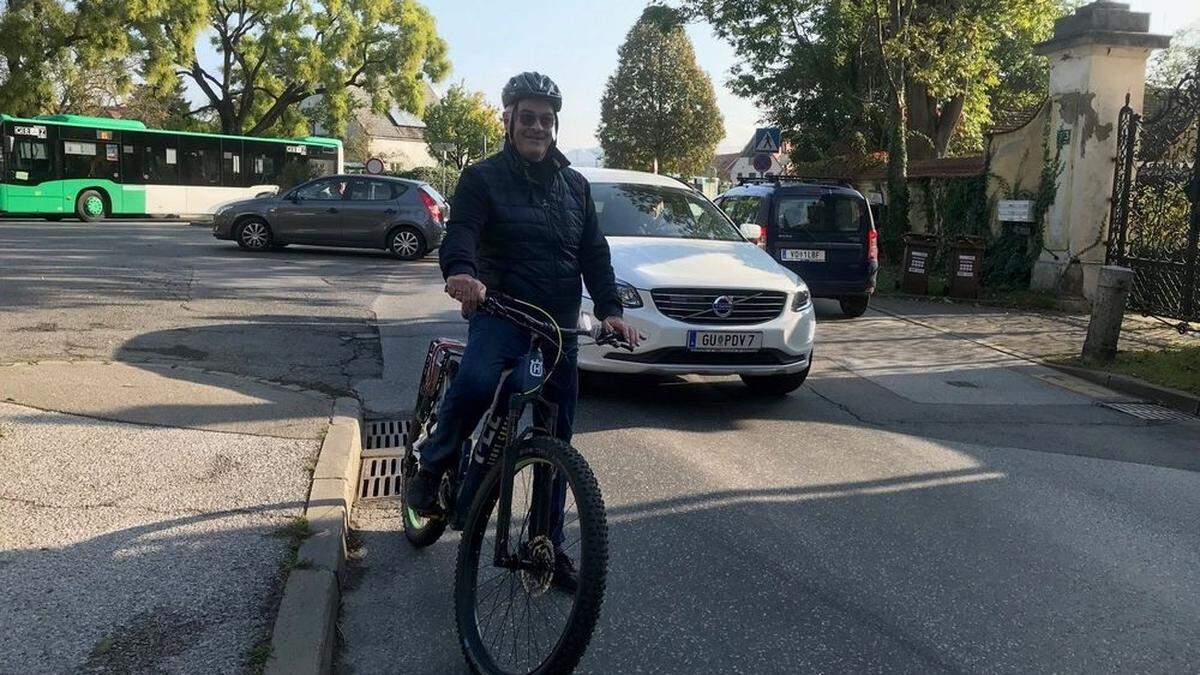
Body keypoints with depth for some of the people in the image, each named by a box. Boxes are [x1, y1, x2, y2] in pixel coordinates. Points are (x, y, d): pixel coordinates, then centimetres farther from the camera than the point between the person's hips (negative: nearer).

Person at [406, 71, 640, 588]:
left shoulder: (574, 185, 16)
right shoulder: (483, 177, 2)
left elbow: (593, 251, 12)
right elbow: (460, 232, -14)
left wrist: (609, 308, -5)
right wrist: (460, 271, -38)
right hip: (500, 313, -4)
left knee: (555, 440, 7)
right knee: (476, 382, -36)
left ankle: (548, 544, 22)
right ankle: (432, 469, -9)